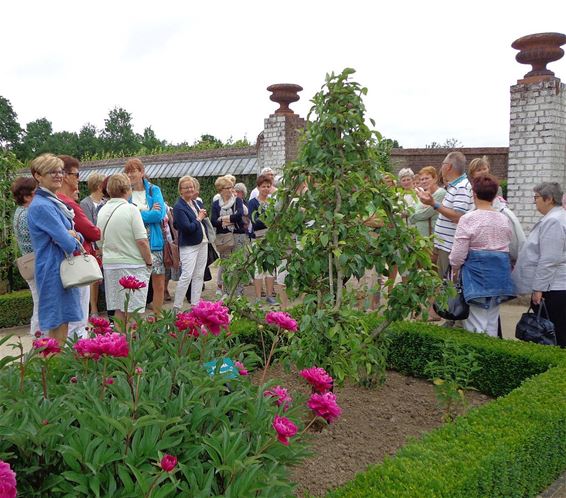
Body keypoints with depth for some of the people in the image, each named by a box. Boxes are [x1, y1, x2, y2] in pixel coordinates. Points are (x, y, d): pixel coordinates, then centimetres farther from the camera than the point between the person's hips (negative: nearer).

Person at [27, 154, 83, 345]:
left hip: (63, 271, 9)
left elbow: (77, 237, 14)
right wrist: (73, 239, 0)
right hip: (54, 272, -9)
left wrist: (73, 235, -8)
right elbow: (69, 244, -22)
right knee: (58, 333, -3)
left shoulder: (54, 202, 14)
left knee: (61, 327, 15)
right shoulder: (41, 206, -16)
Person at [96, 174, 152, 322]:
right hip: (132, 265, -6)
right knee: (133, 312, -1)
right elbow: (142, 241, -15)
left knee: (118, 310, 12)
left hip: (109, 264, 6)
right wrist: (149, 261, -3)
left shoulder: (102, 211, 6)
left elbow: (101, 240, 14)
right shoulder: (131, 209, -12)